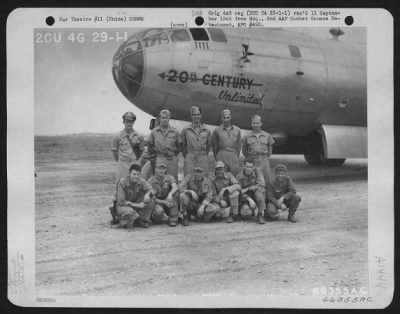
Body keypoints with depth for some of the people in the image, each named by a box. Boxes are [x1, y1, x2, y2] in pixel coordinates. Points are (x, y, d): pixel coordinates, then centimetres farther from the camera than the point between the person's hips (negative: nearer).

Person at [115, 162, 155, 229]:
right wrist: (137, 205, -26)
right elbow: (121, 202, -22)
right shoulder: (122, 182, -22)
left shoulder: (141, 180, -10)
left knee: (150, 203, -19)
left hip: (136, 203, 5)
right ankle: (124, 222, -5)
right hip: (122, 206, -5)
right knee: (130, 211, -39)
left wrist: (148, 194, -33)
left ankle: (142, 220, -1)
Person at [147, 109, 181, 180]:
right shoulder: (154, 132, 7)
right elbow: (150, 147, 12)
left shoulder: (175, 132, 6)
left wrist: (172, 153, 1)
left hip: (172, 161, 0)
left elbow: (179, 147, 11)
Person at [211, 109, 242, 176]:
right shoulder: (217, 130, 3)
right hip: (221, 156, -2)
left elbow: (239, 145, 14)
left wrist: (236, 157, 10)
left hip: (233, 156, 2)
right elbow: (214, 145, 9)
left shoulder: (237, 130, 8)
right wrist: (217, 158, 10)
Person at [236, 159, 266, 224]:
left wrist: (247, 189, -26)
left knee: (259, 189, -36)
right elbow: (240, 192, -12)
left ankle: (261, 214, -22)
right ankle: (252, 210, 15)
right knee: (245, 213, -26)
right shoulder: (239, 176, -8)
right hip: (246, 198, 1)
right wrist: (249, 200, -29)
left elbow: (261, 184, -23)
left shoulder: (257, 171, -10)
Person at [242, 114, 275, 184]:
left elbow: (270, 149, 15)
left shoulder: (267, 136, 7)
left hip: (264, 161, 1)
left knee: (266, 180, -2)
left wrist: (266, 158, 10)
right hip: (252, 162, -1)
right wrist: (249, 159, 10)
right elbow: (244, 150, 14)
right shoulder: (247, 136, 6)